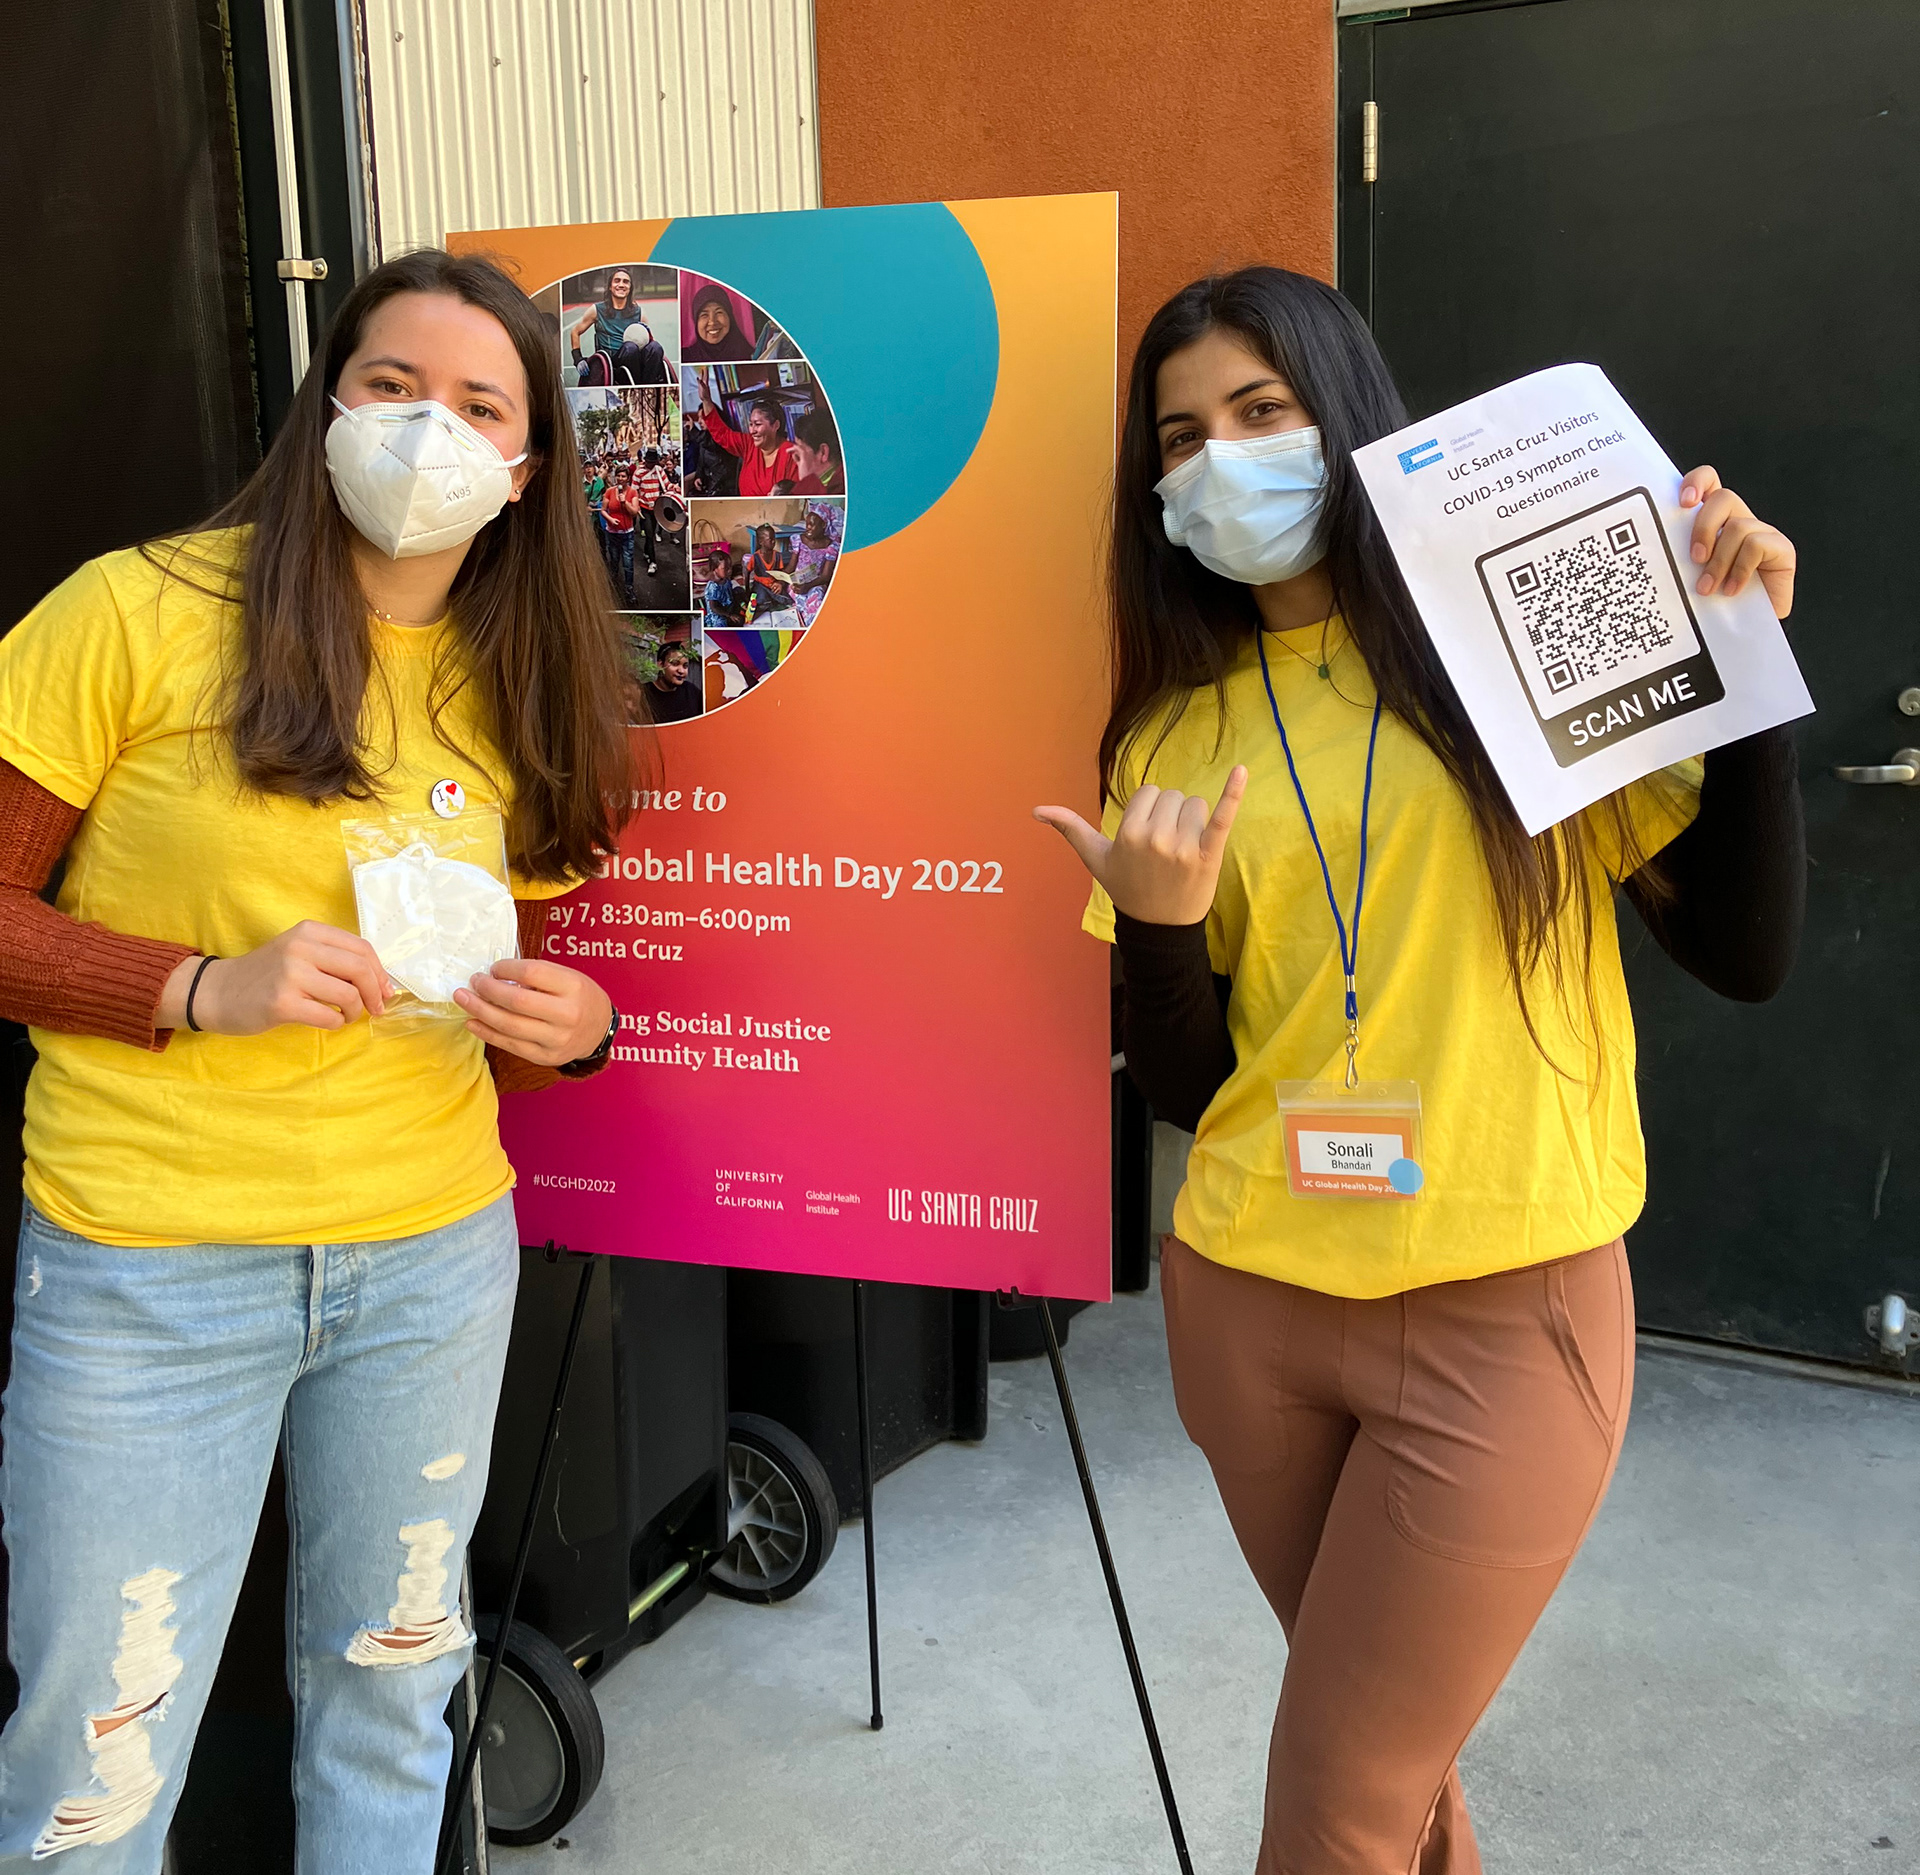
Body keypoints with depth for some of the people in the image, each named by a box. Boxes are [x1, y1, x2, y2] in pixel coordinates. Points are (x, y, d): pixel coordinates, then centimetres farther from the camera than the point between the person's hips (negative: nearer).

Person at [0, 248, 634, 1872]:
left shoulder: (514, 688, 7)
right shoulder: (141, 611, -8)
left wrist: (567, 1025, -5)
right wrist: (205, 989, -18)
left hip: (435, 1255, 4)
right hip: (151, 1269, -4)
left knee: (388, 1692, 18)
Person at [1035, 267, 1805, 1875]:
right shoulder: (1175, 737, 5)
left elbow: (1745, 954, -6)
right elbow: (1185, 1089, 3)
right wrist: (1157, 928, -15)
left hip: (1507, 1315, -3)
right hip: (1249, 1310, 3)